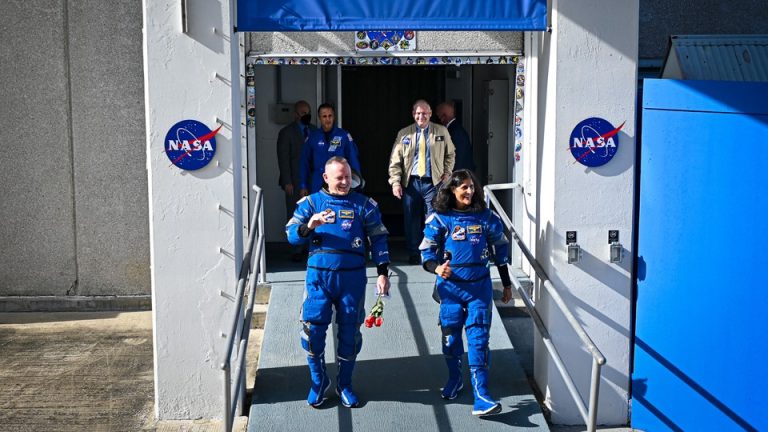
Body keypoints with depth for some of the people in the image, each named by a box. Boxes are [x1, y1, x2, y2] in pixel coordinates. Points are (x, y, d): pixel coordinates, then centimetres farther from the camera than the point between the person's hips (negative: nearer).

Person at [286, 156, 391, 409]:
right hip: (319, 275, 0)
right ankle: (318, 382, 16)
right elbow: (292, 235, 0)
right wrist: (309, 226, -21)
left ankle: (344, 385, 24)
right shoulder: (310, 203, 7)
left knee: (349, 332, 6)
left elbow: (378, 239, 8)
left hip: (353, 277, 1)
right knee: (312, 329, -6)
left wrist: (382, 273, 0)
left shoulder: (363, 205, 8)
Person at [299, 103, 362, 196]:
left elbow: (353, 161, 3)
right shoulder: (313, 137, 4)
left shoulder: (344, 136, -1)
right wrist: (304, 186, 9)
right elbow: (305, 163, 10)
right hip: (318, 187, 1)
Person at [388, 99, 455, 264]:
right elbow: (395, 161, 5)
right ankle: (413, 255, 15)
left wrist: (447, 173, 5)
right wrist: (395, 182, -6)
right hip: (411, 182, 1)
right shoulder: (404, 134, 7)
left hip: (432, 182, -1)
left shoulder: (441, 132, 8)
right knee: (411, 220, 4)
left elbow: (450, 154, 18)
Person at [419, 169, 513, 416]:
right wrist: (436, 268, -26)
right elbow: (426, 251, -3)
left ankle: (481, 398, -10)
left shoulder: (486, 217, 2)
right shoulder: (440, 219, -4)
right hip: (451, 286, 0)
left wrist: (506, 284, 15)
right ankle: (454, 379, 37)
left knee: (478, 340, -7)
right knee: (451, 335, 12)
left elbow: (501, 249, 12)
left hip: (480, 286, 0)